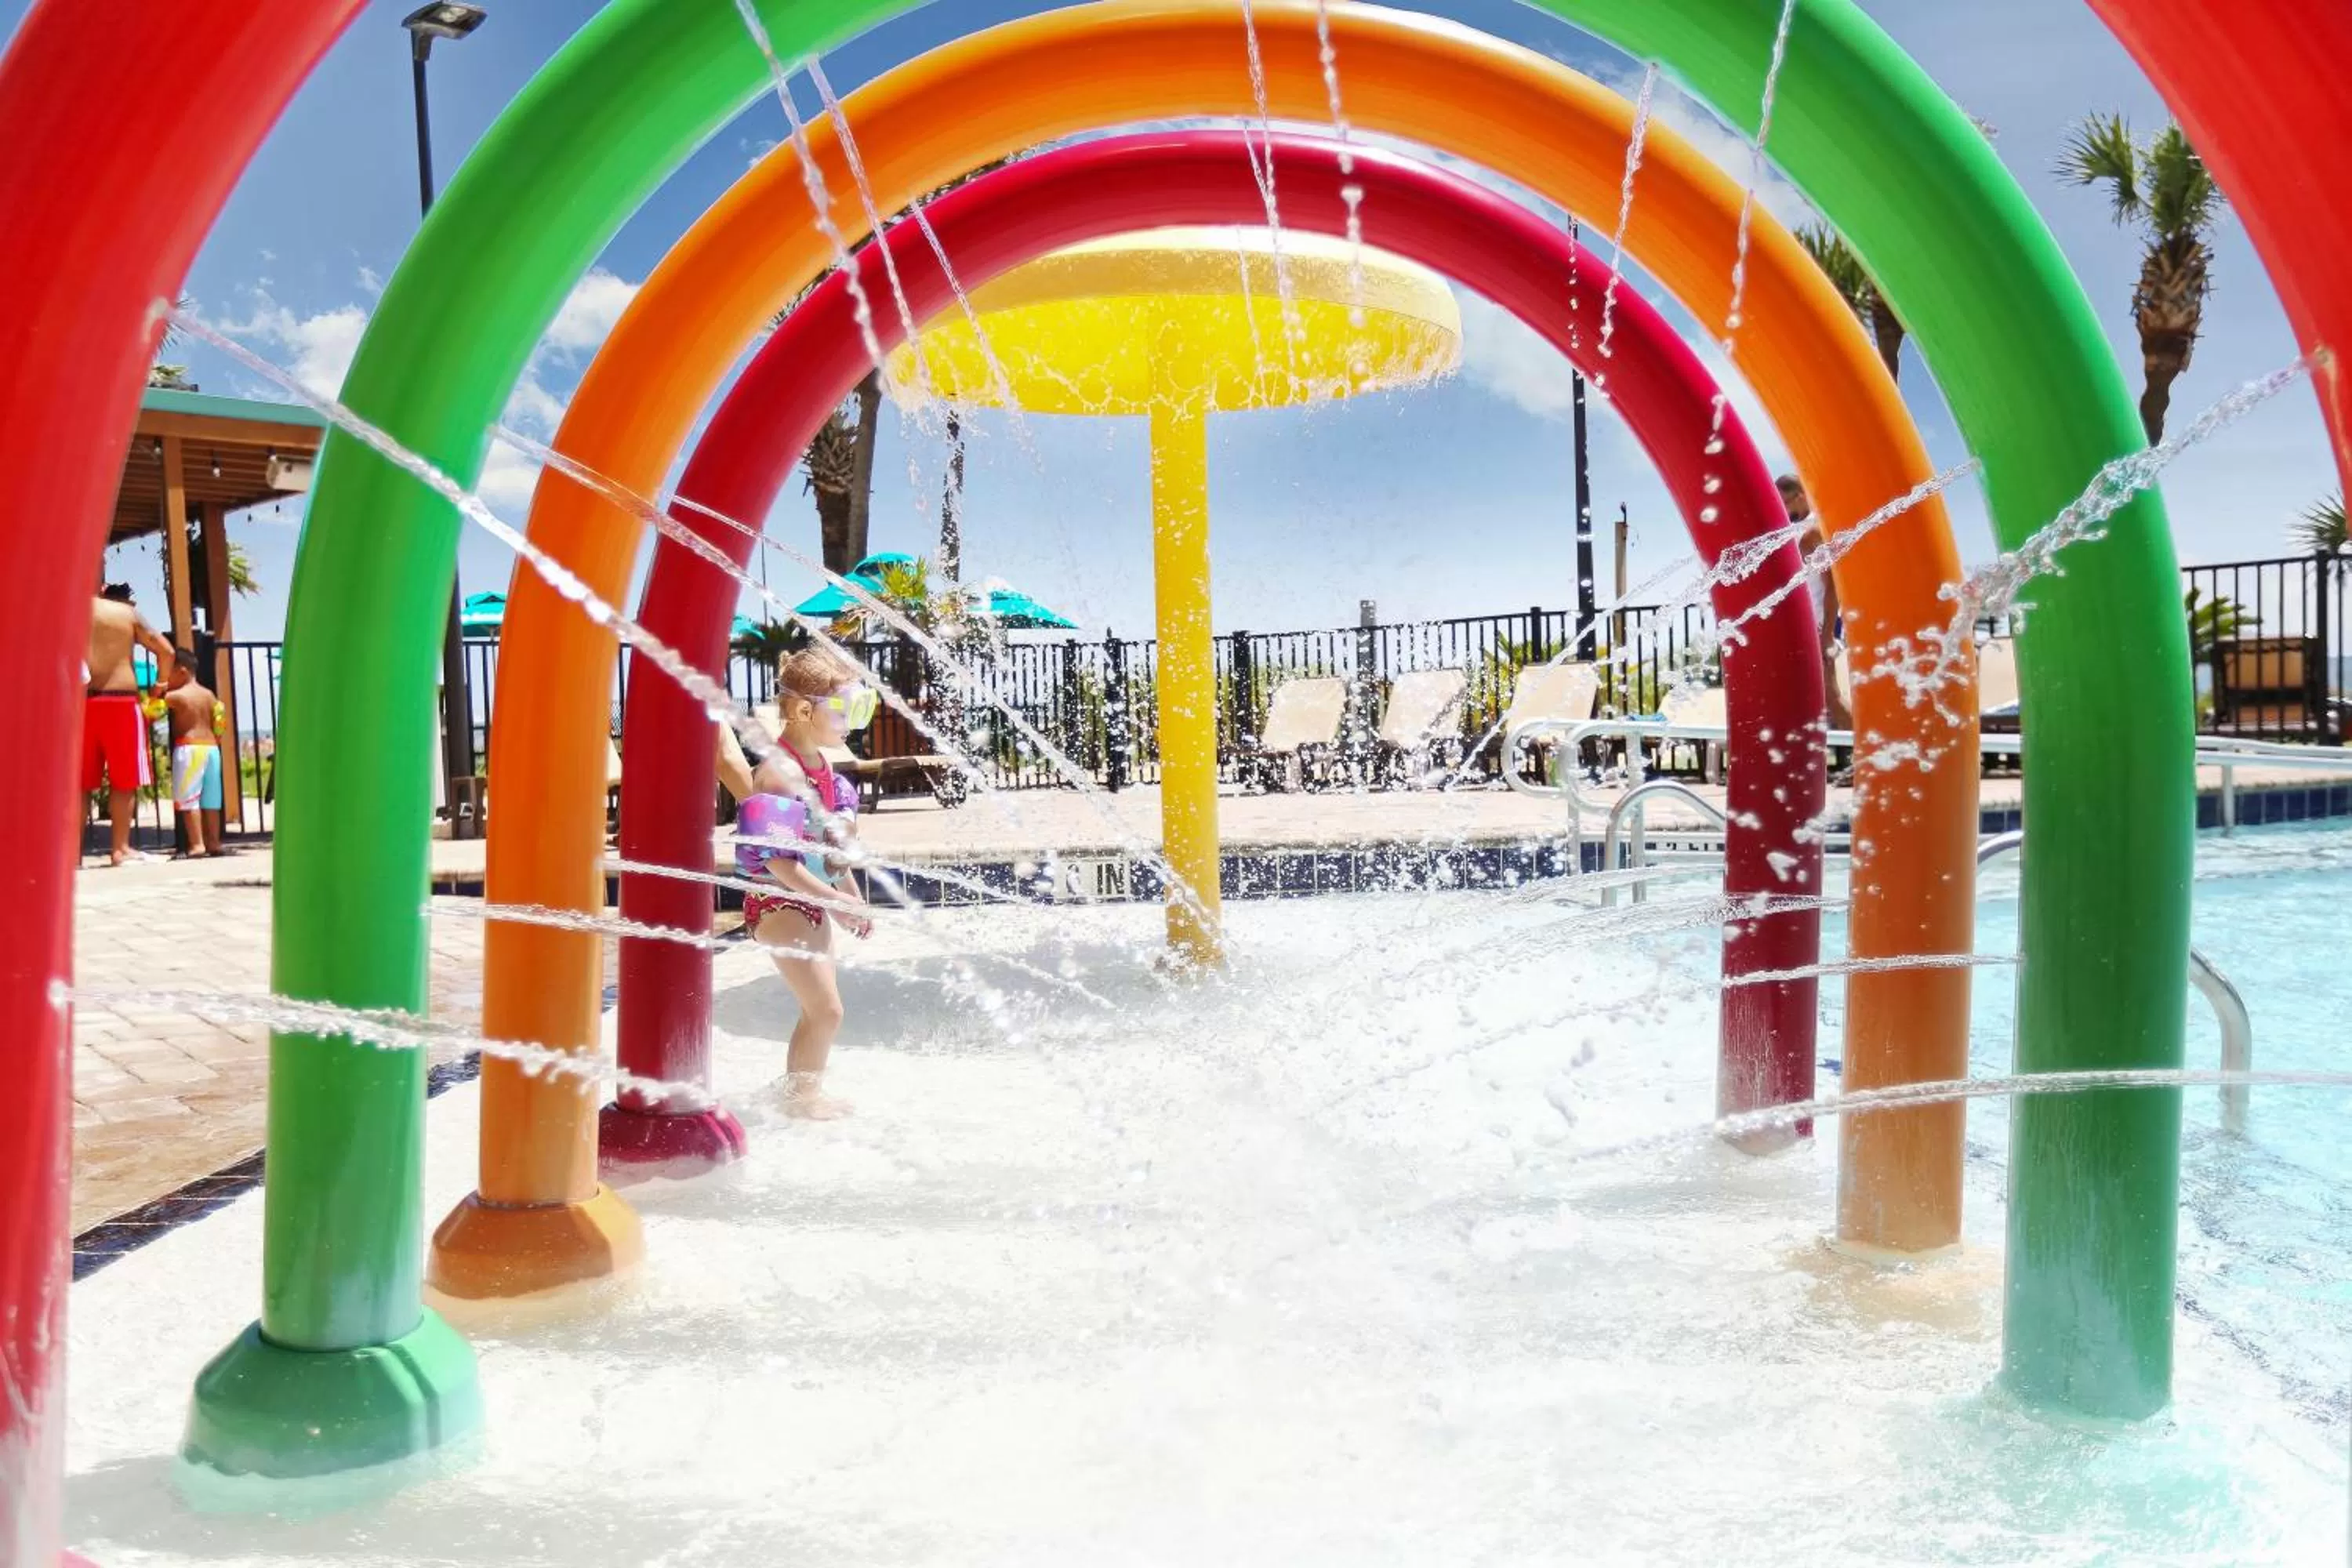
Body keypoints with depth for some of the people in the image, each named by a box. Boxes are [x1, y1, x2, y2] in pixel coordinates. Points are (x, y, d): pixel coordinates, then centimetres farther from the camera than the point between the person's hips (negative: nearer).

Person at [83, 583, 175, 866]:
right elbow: (166, 651, 3)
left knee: (80, 782, 8)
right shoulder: (129, 613, 7)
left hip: (81, 702, 2)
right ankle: (120, 848, 1)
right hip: (121, 702, -2)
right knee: (124, 781, 4)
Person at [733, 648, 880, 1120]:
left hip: (813, 903, 9)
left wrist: (853, 896, 20)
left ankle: (803, 1092, 30)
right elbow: (777, 859, -26)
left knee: (819, 1009, 17)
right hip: (780, 903, -9)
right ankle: (802, 1096, 10)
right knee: (826, 1009, -6)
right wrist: (834, 901, -25)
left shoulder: (821, 763, 7)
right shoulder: (780, 771, -22)